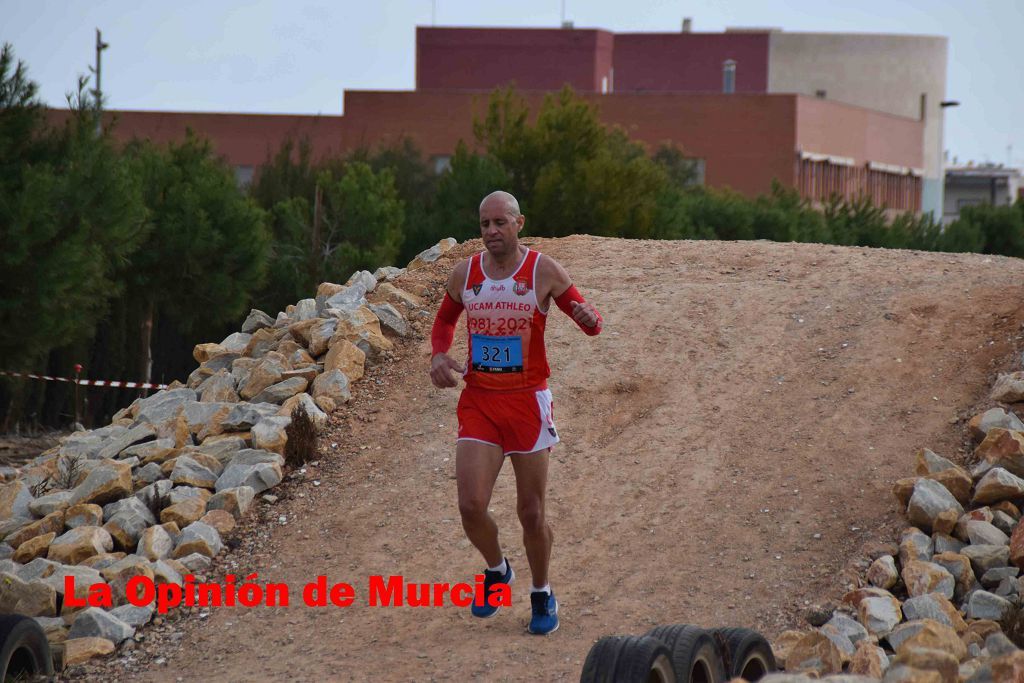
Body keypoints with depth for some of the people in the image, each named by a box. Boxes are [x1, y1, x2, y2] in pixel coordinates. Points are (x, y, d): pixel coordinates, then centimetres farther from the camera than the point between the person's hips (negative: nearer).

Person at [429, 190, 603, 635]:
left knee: (531, 512, 4)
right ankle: (496, 570, 20)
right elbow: (444, 320, 21)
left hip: (527, 402, -2)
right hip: (478, 401, 2)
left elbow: (591, 322, -1)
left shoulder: (543, 272, -5)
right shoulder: (465, 274, 4)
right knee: (471, 506, -10)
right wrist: (439, 355, 0)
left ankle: (542, 597, 25)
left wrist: (589, 318, -27)